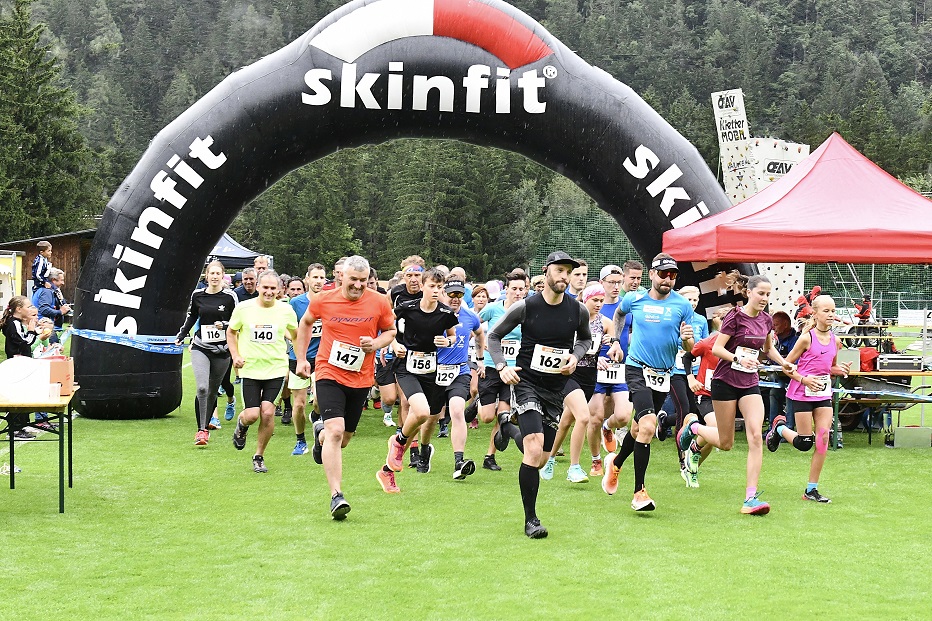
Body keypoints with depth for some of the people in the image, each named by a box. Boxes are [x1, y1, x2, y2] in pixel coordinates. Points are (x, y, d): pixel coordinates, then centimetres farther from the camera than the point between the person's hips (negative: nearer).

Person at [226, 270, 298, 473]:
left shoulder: (286, 310, -1)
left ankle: (259, 456, 10)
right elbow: (231, 331, 12)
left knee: (267, 412, -11)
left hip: (276, 369, 0)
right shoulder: (243, 308, -4)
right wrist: (235, 356, 0)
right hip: (250, 369, 0)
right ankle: (241, 426, 32)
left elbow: (296, 335, 17)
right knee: (252, 414, -8)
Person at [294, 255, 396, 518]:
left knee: (343, 438, 13)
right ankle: (336, 496, -20)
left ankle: (321, 433, 51)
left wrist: (376, 343, -11)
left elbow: (390, 331, 11)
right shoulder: (323, 300, -5)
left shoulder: (379, 302, -4)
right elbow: (306, 323, 14)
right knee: (335, 430, -21)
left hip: (361, 378, 3)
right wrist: (301, 359, 12)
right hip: (329, 374, -3)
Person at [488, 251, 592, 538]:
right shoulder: (525, 307, -8)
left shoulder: (578, 310, -1)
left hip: (559, 383, 4)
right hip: (528, 382, -4)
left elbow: (586, 339, 21)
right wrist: (502, 367, -11)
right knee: (534, 451, -18)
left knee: (540, 459, 4)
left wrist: (575, 356, -1)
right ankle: (530, 519, -7)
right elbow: (494, 336, 4)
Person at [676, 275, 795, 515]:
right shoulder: (735, 317, -13)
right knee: (726, 443, 4)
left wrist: (783, 362, 6)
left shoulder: (766, 319, 5)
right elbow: (716, 349, -15)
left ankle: (751, 498, -13)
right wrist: (738, 359, -31)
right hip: (726, 381, -5)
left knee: (756, 437, -13)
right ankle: (693, 427, 37)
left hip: (750, 384, 5)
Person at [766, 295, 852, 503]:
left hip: (823, 394, 5)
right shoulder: (807, 338, -12)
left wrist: (841, 370, -2)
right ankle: (779, 427, 31)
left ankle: (812, 489, 3)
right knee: (804, 443, -2)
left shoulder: (835, 340, 5)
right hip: (802, 393, -5)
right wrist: (804, 379, -21)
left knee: (823, 439, -5)